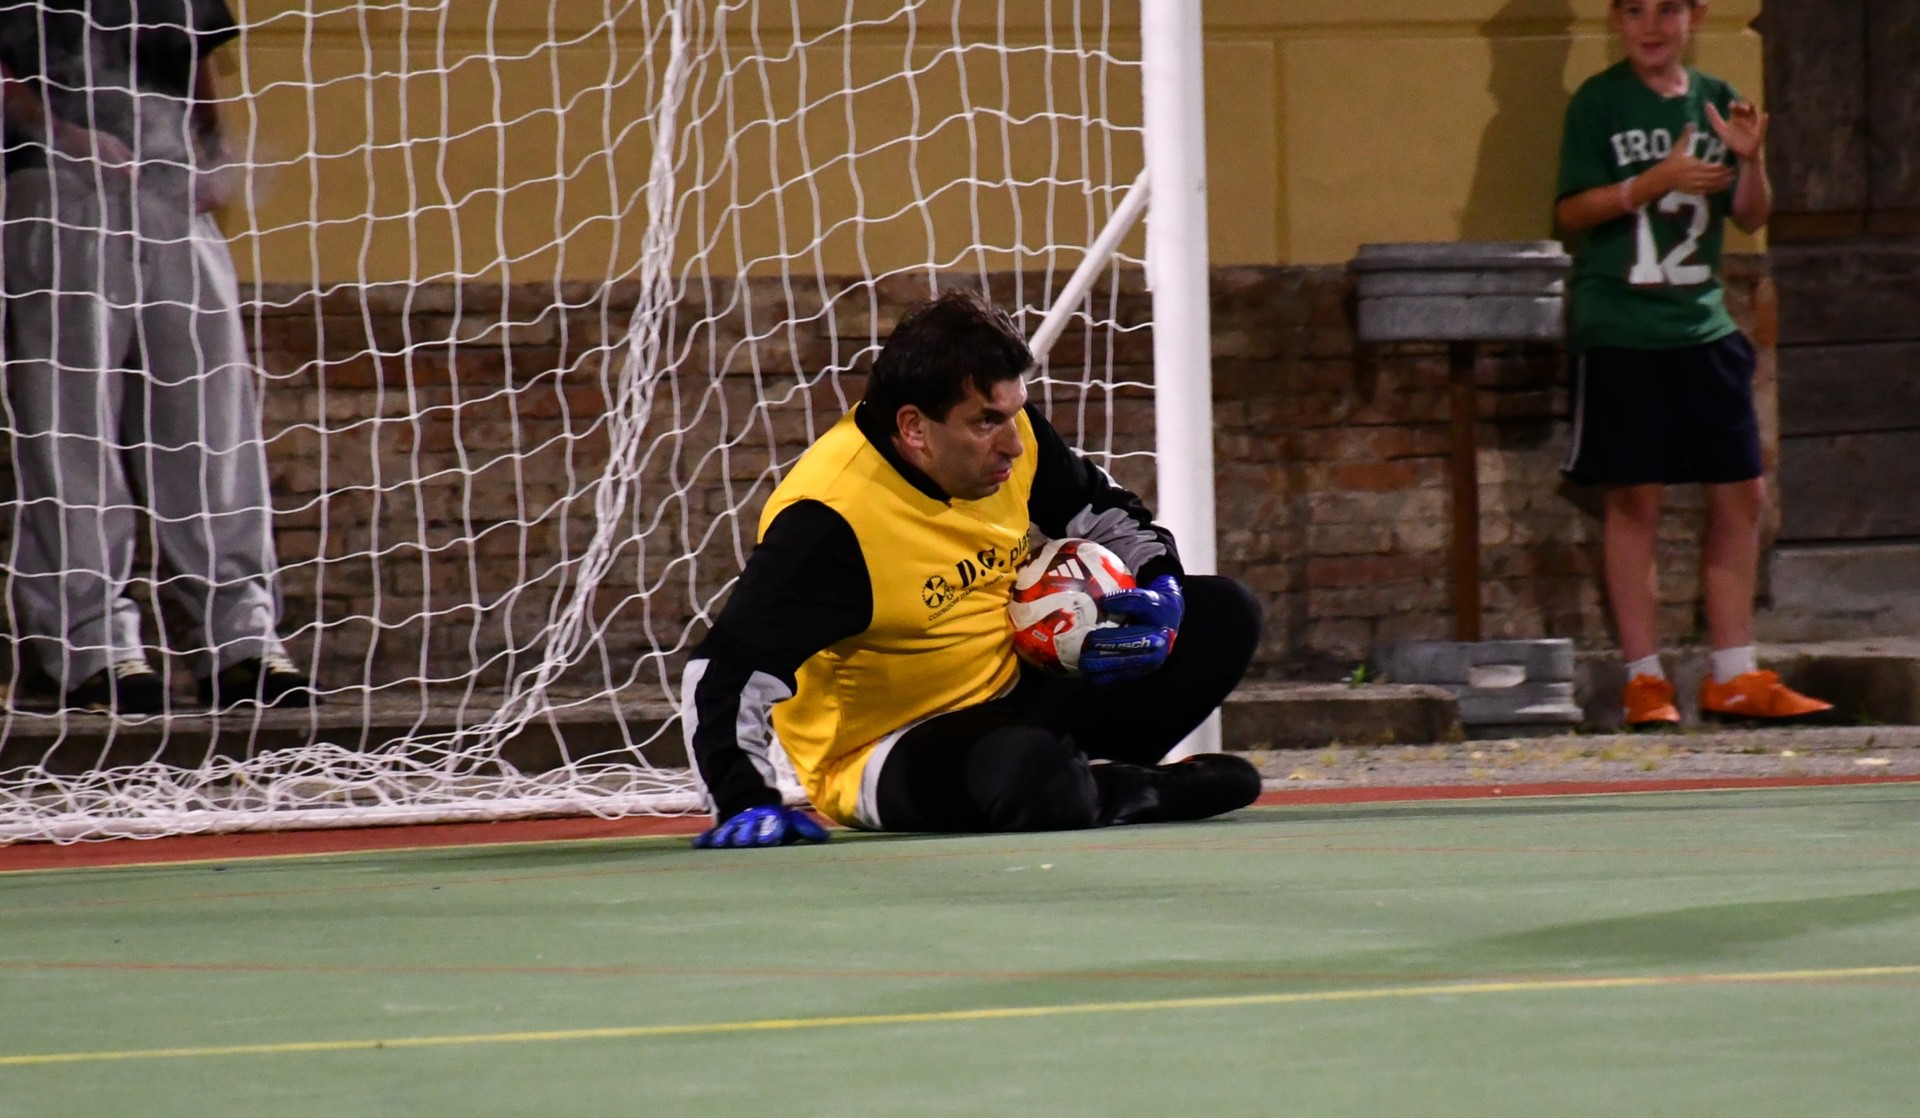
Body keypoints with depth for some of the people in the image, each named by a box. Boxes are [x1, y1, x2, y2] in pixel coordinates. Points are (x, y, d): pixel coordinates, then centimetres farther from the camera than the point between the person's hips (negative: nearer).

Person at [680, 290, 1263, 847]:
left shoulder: (1010, 433, -8)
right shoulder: (828, 519, -29)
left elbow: (1104, 511, 12)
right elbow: (728, 670, -32)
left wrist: (1160, 586, -7)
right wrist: (746, 802, -44)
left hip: (1014, 697, 8)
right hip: (885, 754, -8)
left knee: (1223, 616, 1)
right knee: (1032, 776, -40)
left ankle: (1085, 775, -5)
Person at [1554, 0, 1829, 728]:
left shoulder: (1716, 101, 9)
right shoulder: (1599, 102, -2)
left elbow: (1751, 218, 10)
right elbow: (1572, 210, -8)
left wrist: (1751, 159, -9)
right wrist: (1657, 181, -19)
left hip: (1703, 325, 5)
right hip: (1620, 330, -5)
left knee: (1741, 493, 4)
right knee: (1635, 499, -3)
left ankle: (1733, 677, 12)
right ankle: (1643, 678, 3)